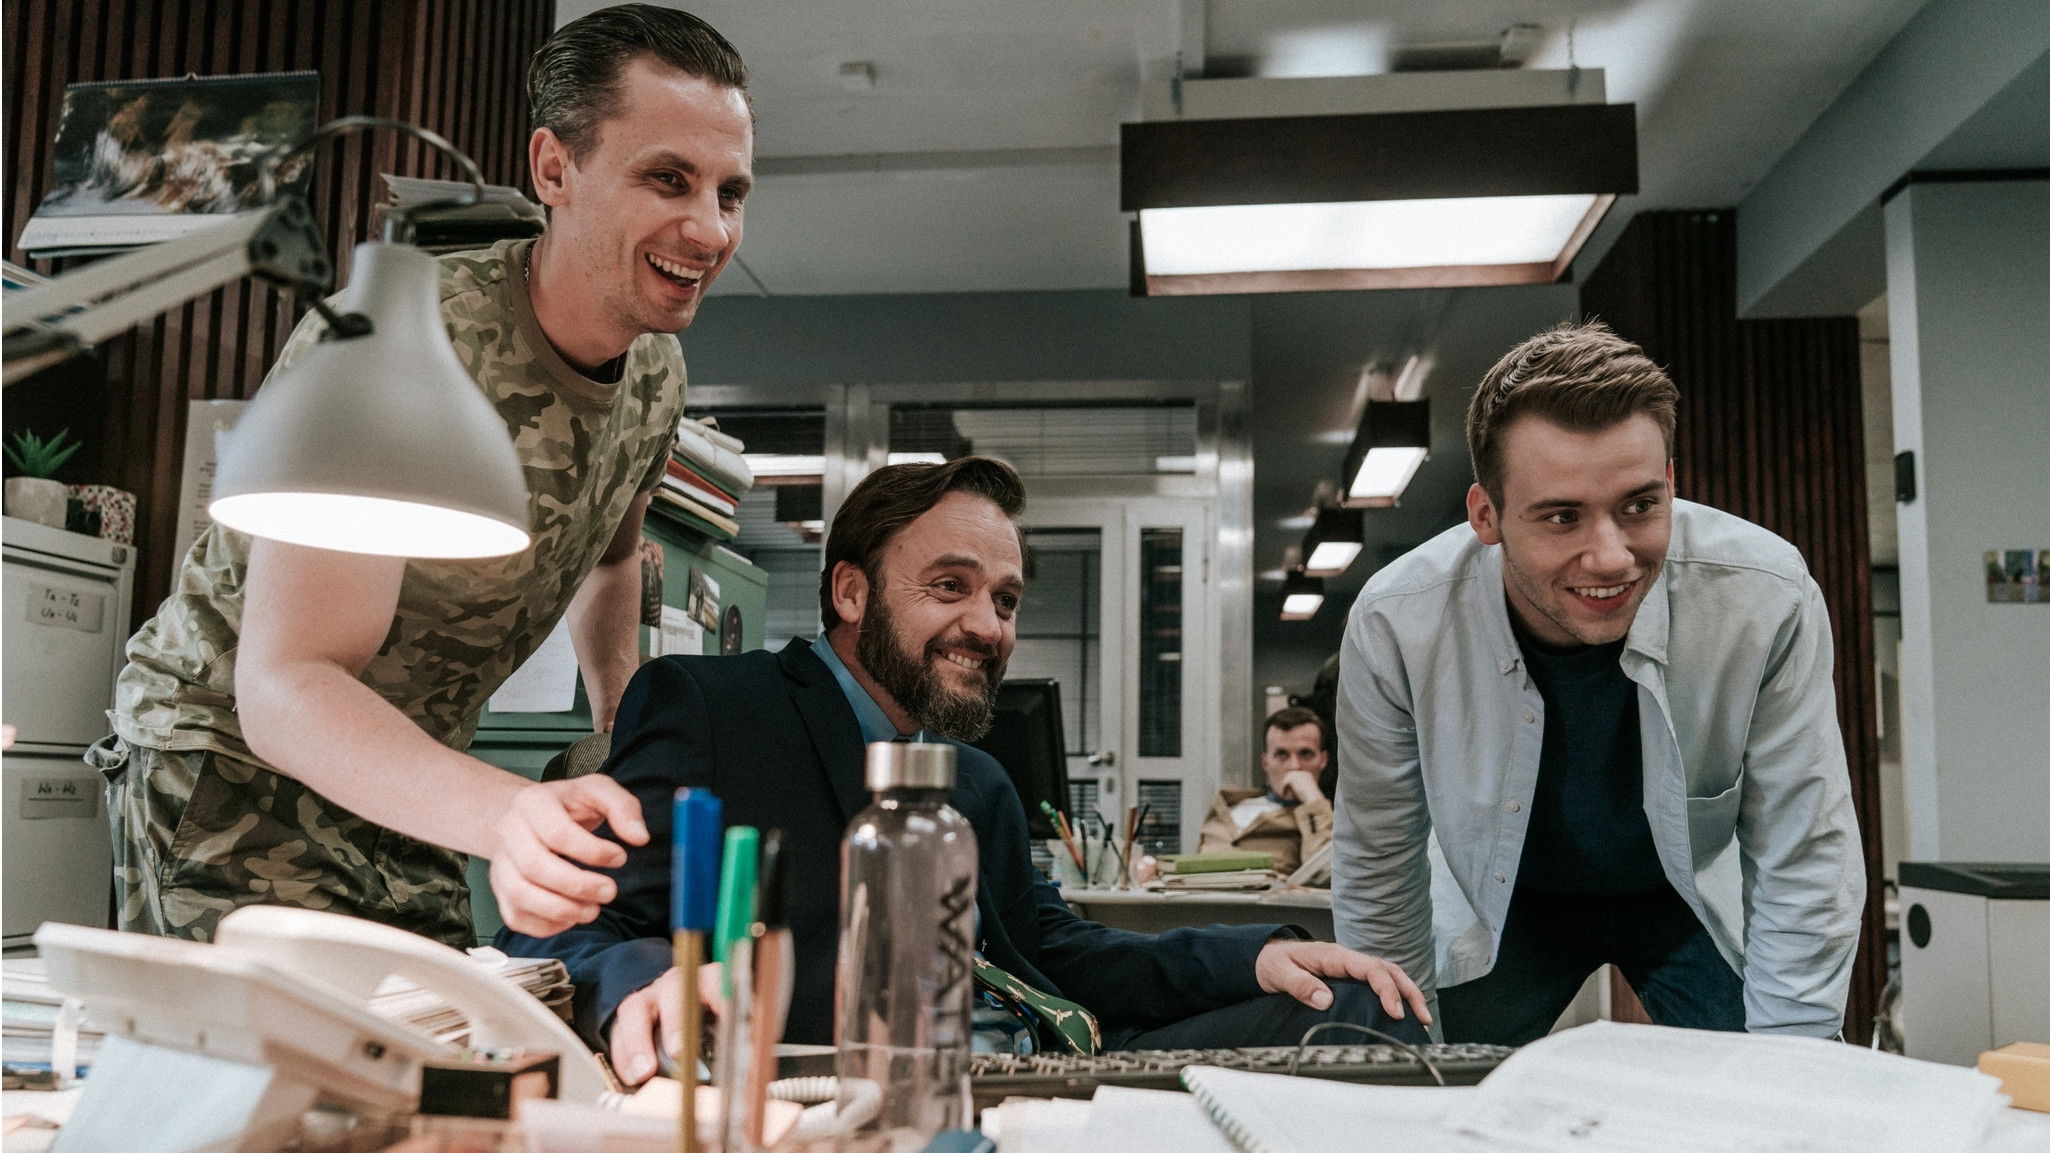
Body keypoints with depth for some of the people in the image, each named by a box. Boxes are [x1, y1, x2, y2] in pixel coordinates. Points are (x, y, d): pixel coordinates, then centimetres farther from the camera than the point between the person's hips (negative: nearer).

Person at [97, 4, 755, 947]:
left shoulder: (657, 373, -5)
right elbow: (285, 685, -36)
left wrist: (620, 723, 4)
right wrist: (501, 812, -52)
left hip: (411, 778, 7)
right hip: (233, 756, -6)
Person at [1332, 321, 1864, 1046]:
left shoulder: (1770, 600, -30)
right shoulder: (1393, 624, -29)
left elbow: (1802, 862, -17)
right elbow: (1378, 869, -14)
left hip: (1698, 899, 0)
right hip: (1502, 907, 0)